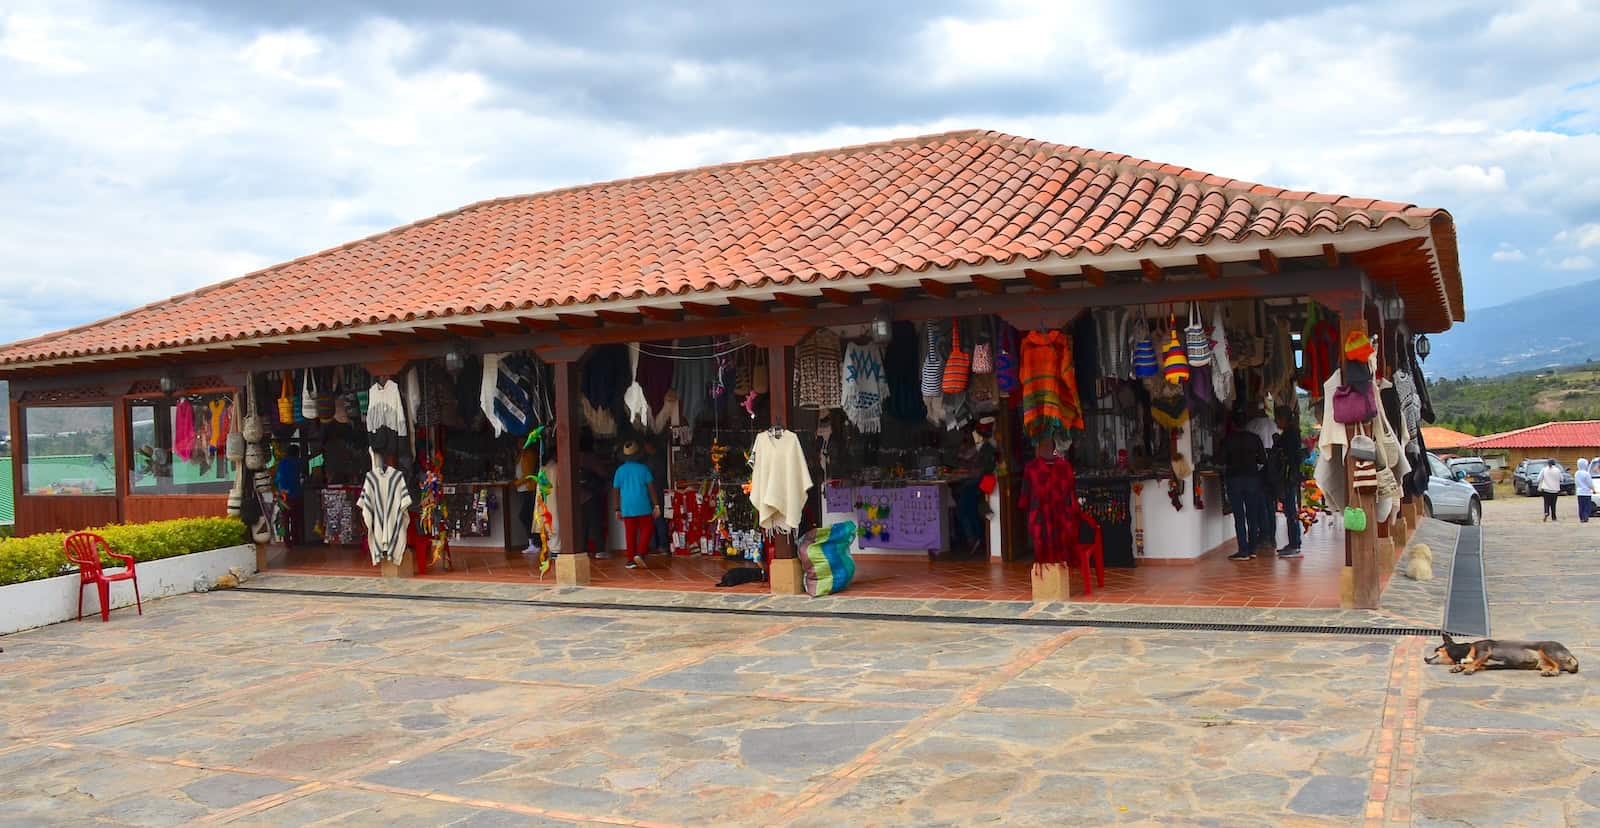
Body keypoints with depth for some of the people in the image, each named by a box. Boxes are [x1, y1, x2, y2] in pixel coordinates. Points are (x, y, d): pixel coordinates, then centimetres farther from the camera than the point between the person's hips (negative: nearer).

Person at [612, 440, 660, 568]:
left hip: (627, 507, 2)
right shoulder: (643, 468, -2)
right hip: (643, 505, -2)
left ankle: (631, 559, 8)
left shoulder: (620, 470, 4)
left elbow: (616, 491, 7)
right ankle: (640, 553, -7)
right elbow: (651, 488, -3)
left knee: (630, 533, 7)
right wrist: (656, 505, 1)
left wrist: (618, 509, 14)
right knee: (647, 529, 9)